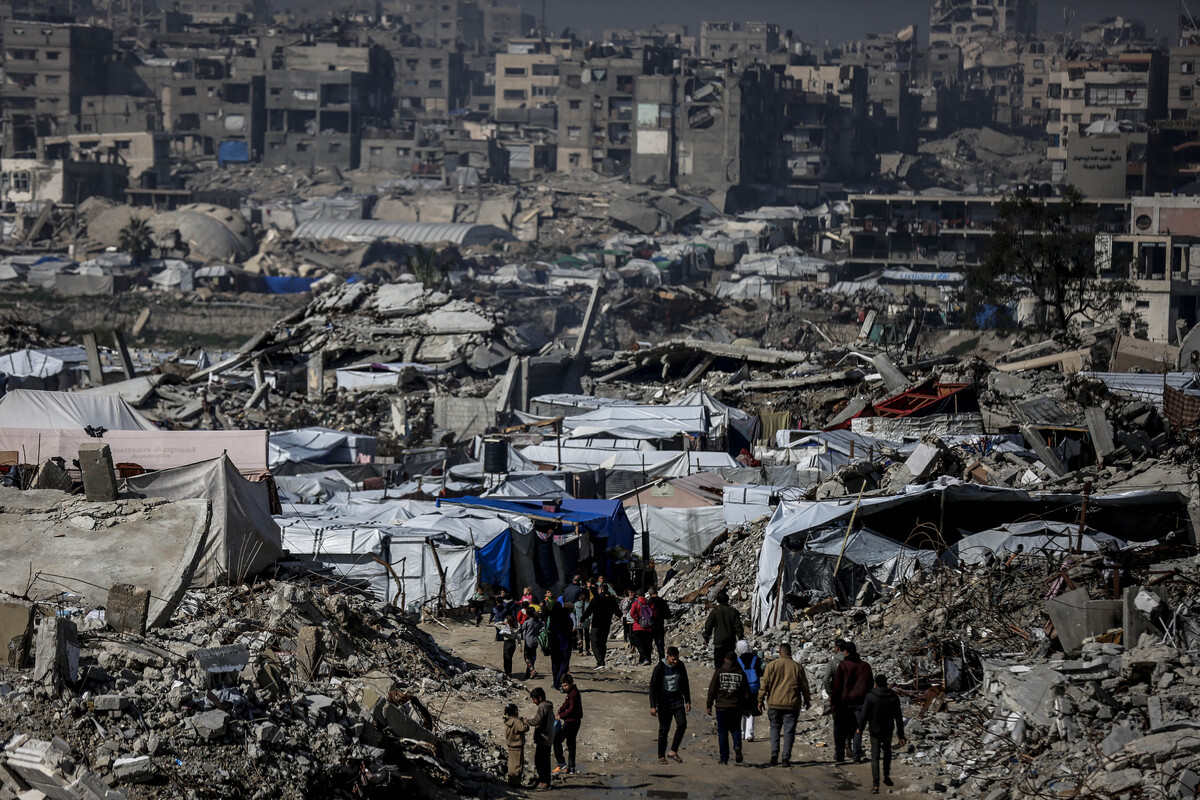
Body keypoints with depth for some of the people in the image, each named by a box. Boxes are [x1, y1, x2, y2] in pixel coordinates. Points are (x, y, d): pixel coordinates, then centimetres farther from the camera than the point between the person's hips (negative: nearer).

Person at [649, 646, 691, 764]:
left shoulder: (680, 666, 1)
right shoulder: (660, 668, -12)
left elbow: (685, 684, 13)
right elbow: (653, 687, -10)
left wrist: (688, 701, 12)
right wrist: (653, 706, -14)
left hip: (677, 701, 3)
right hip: (664, 703, -3)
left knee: (682, 724, -15)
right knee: (664, 730, 1)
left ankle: (673, 751, -6)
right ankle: (661, 756, 14)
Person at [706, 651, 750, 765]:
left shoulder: (719, 672, -2)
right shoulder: (741, 673, 3)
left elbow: (712, 690, -2)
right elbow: (746, 693, 4)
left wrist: (709, 705, 6)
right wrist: (747, 706, 14)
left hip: (721, 707, -1)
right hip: (736, 707, 1)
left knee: (722, 732, 6)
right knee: (736, 729, 15)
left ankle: (724, 758, 4)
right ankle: (737, 747, -13)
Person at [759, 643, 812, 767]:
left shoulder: (771, 665, 0)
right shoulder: (797, 667, 2)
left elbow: (765, 684, 0)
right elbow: (804, 686, 7)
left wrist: (761, 700, 7)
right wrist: (807, 701, 20)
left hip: (774, 704, 0)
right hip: (791, 704, 0)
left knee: (775, 728, 14)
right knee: (789, 731, 3)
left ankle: (774, 752, -2)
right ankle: (786, 757, -3)